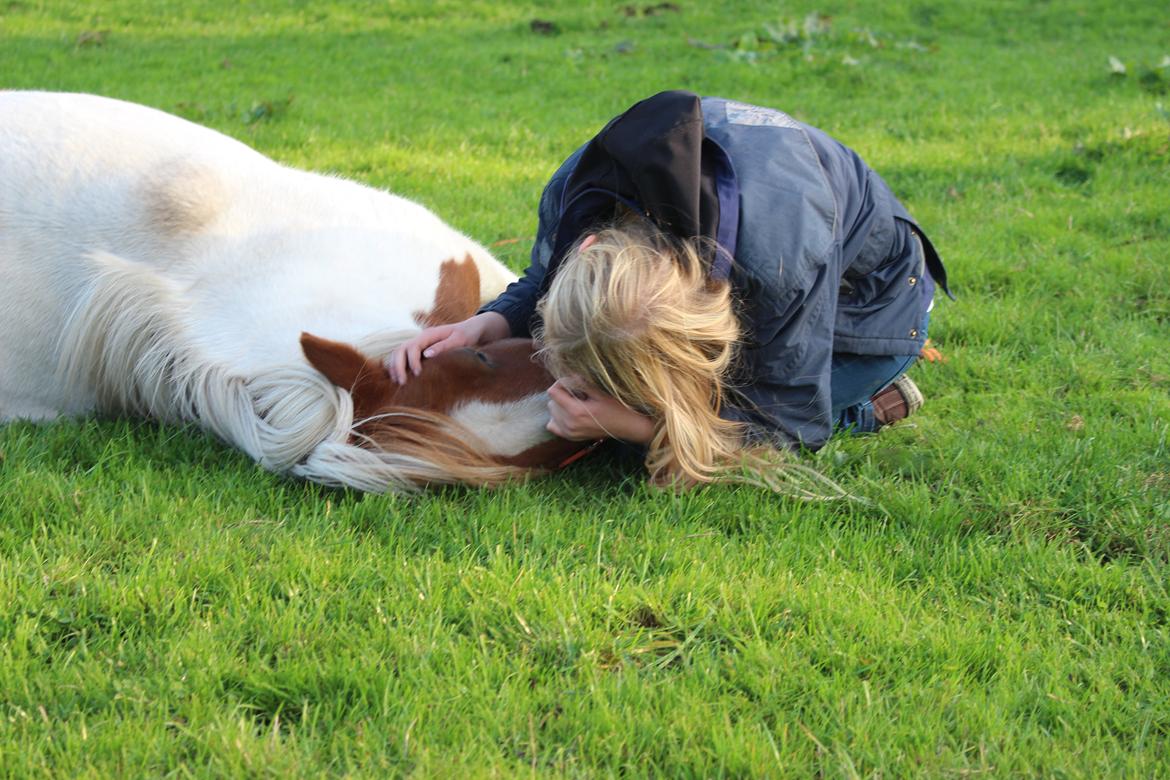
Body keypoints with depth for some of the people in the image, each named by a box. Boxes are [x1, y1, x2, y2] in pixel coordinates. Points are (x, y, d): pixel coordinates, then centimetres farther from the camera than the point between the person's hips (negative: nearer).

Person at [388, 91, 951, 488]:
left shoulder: (779, 259, -48)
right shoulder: (575, 189, -31)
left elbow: (792, 424, -34)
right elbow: (539, 287, -6)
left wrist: (634, 425, -46)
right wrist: (482, 326, -29)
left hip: (866, 304, -6)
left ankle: (864, 404, 3)